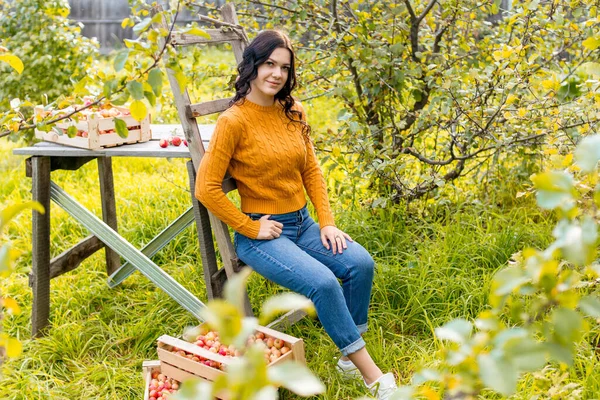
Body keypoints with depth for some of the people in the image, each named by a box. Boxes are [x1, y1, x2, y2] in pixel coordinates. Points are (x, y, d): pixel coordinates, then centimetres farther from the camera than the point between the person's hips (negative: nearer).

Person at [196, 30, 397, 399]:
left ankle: (351, 355, 3)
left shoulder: (293, 112, 6)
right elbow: (207, 189, -15)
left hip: (303, 224, 6)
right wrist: (251, 229, -11)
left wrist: (327, 222, 2)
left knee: (361, 263, -16)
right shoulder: (234, 121, -14)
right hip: (261, 234, -6)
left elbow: (312, 171, 12)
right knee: (323, 282, -26)